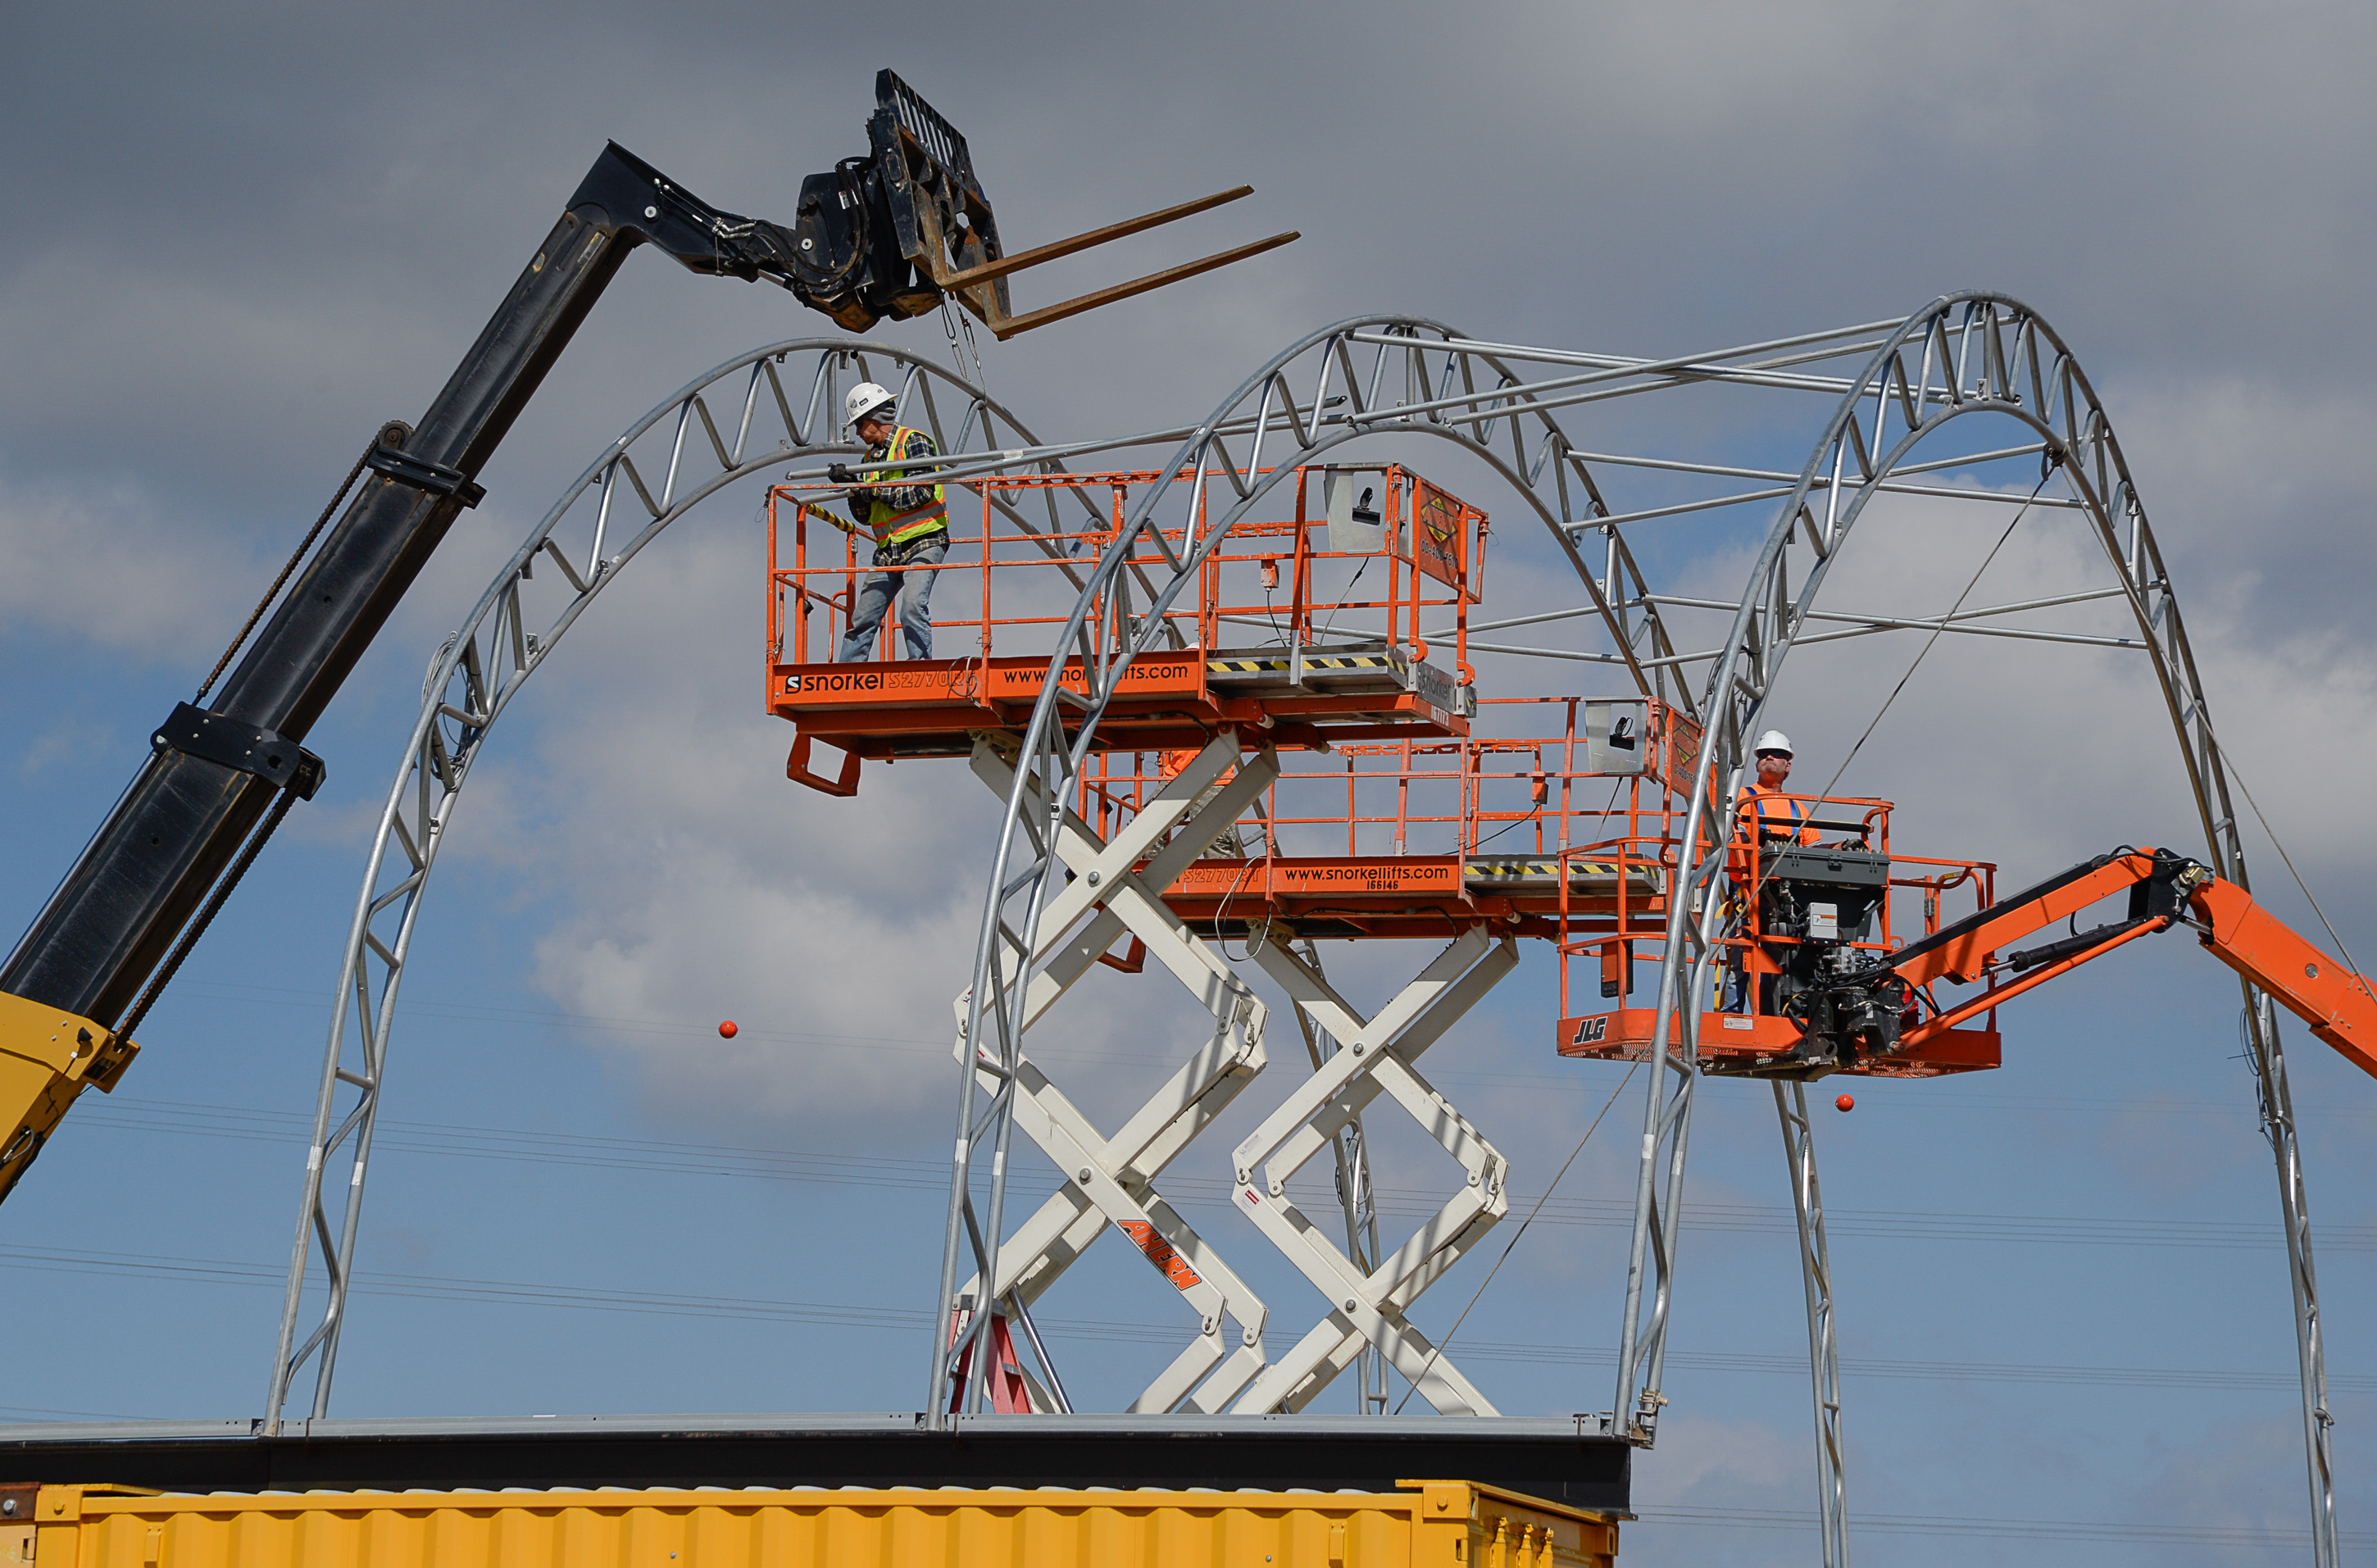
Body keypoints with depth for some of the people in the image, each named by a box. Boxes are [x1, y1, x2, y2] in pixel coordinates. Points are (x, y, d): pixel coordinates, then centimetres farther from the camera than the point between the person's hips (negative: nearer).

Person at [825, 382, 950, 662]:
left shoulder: (913, 442, -5)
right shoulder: (872, 456, 19)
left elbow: (920, 493, -17)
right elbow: (865, 516, 17)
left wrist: (875, 490, -14)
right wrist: (853, 487, -1)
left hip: (923, 544, -7)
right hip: (888, 552, 7)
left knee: (913, 607, -25)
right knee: (863, 618, 4)